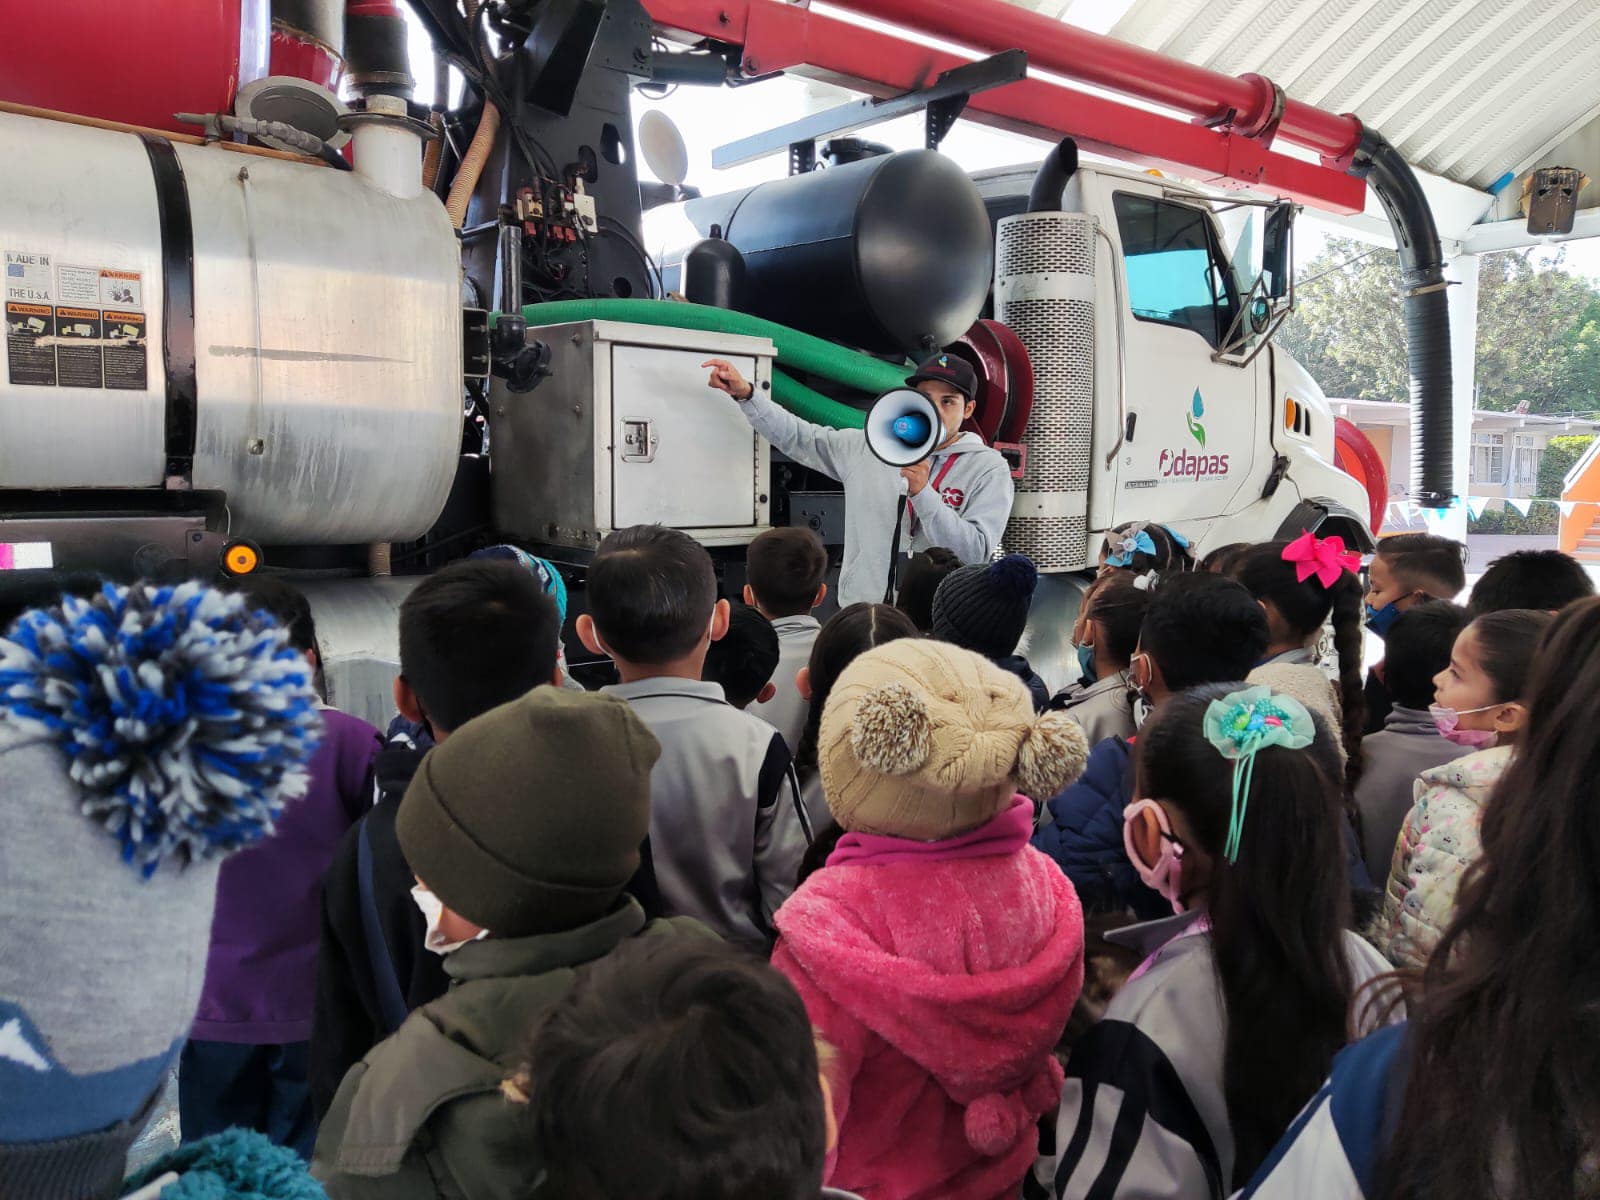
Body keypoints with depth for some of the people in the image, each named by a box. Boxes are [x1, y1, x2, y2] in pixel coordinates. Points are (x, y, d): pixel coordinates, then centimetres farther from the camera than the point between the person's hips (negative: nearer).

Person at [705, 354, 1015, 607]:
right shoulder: (867, 447, 9)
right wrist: (745, 393, 7)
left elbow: (976, 553, -11)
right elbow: (797, 437, 17)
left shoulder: (989, 468, 0)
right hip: (858, 614, 2)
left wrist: (922, 493, -19)